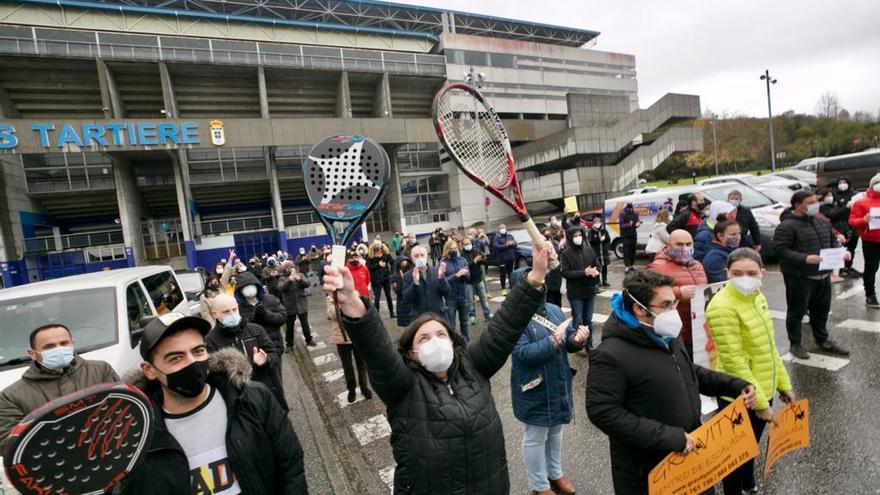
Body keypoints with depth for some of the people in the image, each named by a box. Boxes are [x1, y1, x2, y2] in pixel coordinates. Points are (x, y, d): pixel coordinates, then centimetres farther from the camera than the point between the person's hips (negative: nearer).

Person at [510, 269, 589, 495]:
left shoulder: (554, 309, 0)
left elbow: (569, 342, 1)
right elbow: (524, 353, -28)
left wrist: (578, 338, -21)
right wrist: (555, 340, -30)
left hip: (559, 385, 7)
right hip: (535, 391, -6)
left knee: (555, 431, 25)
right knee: (535, 437, 14)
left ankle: (555, 473, 49)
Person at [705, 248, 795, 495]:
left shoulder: (757, 297, 1)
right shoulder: (723, 307, -26)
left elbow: (769, 346, 12)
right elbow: (733, 361, -24)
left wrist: (783, 383, 14)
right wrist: (759, 402, -18)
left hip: (764, 390, 8)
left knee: (752, 446, 28)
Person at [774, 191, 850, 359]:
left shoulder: (822, 222, 12)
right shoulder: (787, 226, -15)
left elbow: (833, 241, 22)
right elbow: (780, 250, -20)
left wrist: (841, 251, 2)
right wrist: (805, 258, -27)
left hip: (823, 275, 8)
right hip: (799, 277, -8)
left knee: (822, 310, 20)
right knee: (797, 311, 3)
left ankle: (822, 340, 36)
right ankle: (795, 344, 16)